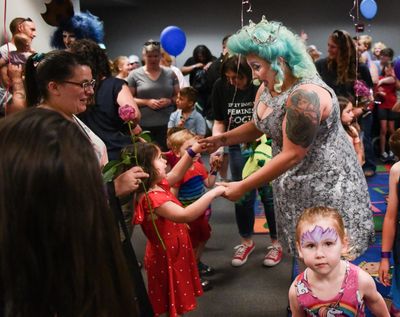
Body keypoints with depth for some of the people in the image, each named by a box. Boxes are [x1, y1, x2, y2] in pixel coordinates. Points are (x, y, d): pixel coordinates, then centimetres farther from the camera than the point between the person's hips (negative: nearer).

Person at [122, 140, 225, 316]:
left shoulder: (158, 185, -1)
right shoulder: (152, 197, -32)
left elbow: (175, 174, 16)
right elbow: (185, 215, -42)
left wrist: (194, 150, 7)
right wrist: (213, 192, -37)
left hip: (174, 255, 10)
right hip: (167, 260, -10)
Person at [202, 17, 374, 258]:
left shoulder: (304, 96, -28)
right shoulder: (266, 89, 0)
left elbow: (292, 155, -27)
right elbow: (257, 126, 16)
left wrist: (243, 187, -22)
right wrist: (223, 139, -1)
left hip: (325, 180, -8)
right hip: (293, 181, 8)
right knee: (302, 248, 15)